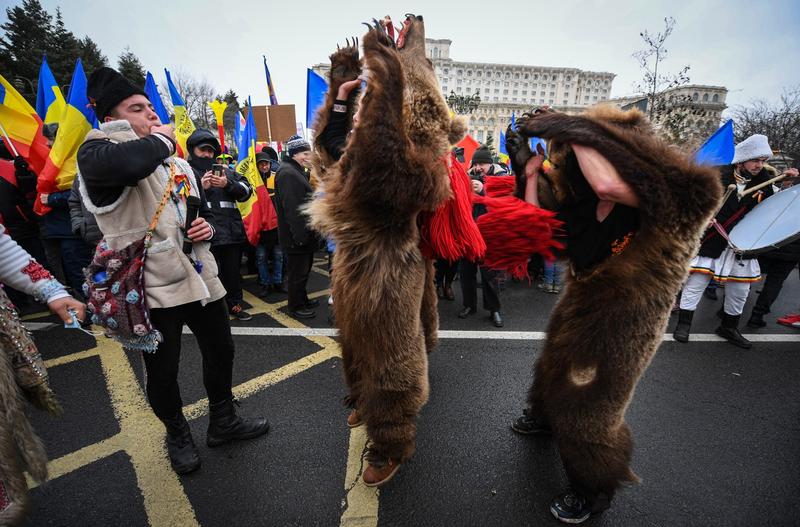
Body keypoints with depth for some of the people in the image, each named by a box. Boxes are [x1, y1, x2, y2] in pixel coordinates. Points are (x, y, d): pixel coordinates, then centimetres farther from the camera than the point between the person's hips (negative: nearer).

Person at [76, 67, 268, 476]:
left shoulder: (176, 162, 16)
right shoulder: (96, 151, -7)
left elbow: (201, 209, 26)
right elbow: (129, 163, -34)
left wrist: (208, 226, 2)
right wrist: (161, 139, -14)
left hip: (199, 275, 7)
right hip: (152, 286, -6)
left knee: (220, 351, 16)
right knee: (162, 373, 9)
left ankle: (223, 422, 39)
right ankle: (178, 435, 38)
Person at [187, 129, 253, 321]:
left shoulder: (225, 171, 20)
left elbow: (246, 190, 7)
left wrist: (228, 185, -9)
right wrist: (200, 188, -16)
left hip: (232, 231, 4)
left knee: (233, 271, 14)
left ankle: (234, 304, 29)